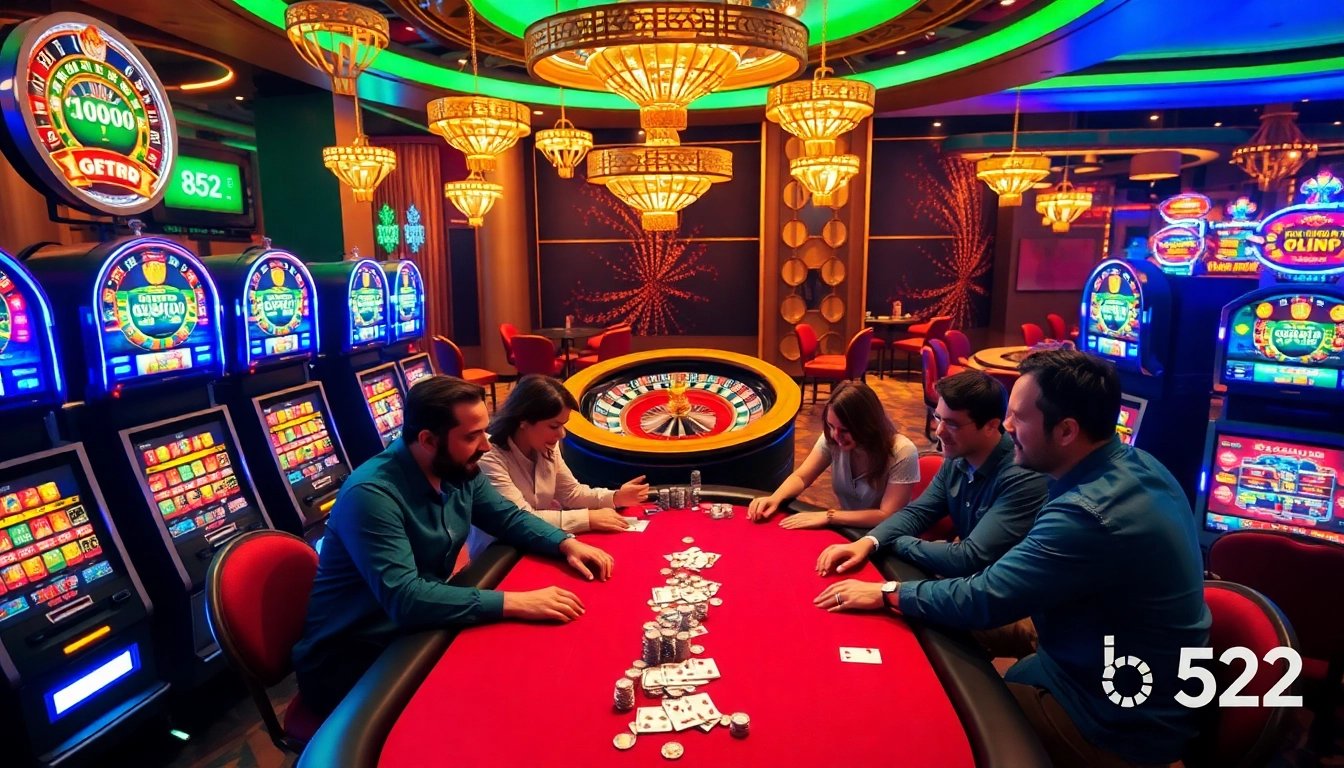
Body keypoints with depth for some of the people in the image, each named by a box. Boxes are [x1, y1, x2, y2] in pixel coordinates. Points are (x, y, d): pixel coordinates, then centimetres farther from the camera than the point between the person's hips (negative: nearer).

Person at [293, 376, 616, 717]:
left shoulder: (460, 471, -5)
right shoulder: (371, 495, -28)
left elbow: (509, 517, 8)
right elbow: (405, 599, -35)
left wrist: (567, 543, -10)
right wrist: (514, 603, -36)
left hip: (416, 636, 7)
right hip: (350, 661, -7)